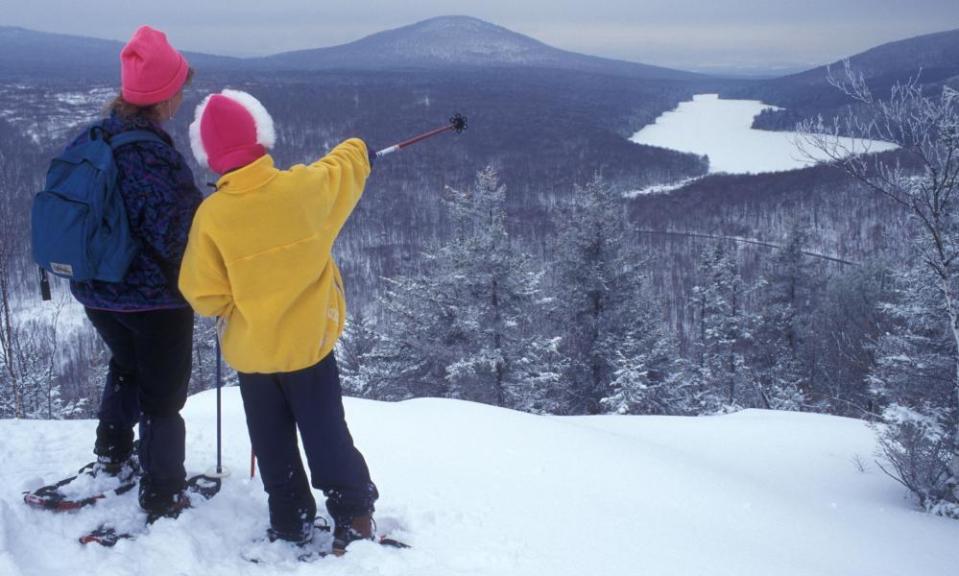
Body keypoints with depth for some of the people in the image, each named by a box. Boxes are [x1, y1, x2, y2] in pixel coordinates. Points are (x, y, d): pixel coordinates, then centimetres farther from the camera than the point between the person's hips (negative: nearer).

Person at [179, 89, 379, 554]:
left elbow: (203, 296, -15)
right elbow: (344, 167, 8)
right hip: (308, 341, 1)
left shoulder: (211, 215, -19)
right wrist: (359, 151, 29)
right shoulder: (304, 187, -15)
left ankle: (291, 521, 26)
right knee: (326, 433, 13)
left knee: (273, 443, 16)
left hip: (251, 350, -1)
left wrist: (231, 306, 7)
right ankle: (353, 513, 21)